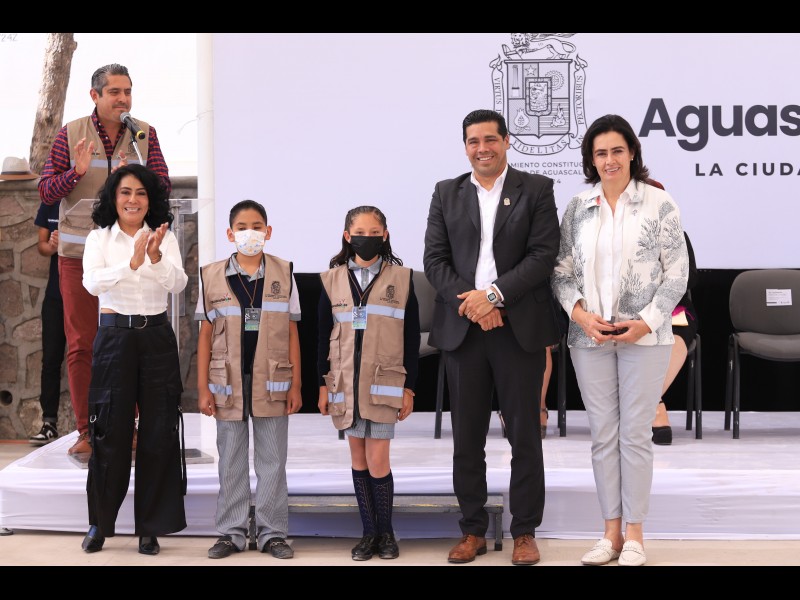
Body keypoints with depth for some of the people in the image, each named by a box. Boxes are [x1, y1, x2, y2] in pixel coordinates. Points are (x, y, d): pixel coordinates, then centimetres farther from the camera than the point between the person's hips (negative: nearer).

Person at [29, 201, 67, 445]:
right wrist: (51, 246, -13)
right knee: (51, 358, 3)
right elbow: (41, 244, 10)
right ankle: (49, 422, 8)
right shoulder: (50, 204, 5)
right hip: (56, 294, 4)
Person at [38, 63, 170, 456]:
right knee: (81, 345, 2)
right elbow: (46, 191, 0)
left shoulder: (145, 135, 2)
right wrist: (76, 173, -19)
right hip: (79, 256, 0)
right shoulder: (70, 134, 0)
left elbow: (164, 189, 0)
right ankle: (86, 432, 10)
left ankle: (125, 427, 14)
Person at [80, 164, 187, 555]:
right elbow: (92, 282, -14)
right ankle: (100, 523, 19)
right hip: (114, 336, -1)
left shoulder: (164, 238, 6)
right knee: (110, 431, 2)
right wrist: (133, 263, -29)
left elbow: (179, 284, -9)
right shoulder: (99, 238, 3)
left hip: (157, 339, 1)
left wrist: (156, 257, -28)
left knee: (159, 432, 1)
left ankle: (151, 527, 11)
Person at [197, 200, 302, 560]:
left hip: (272, 383, 0)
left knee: (272, 463, 5)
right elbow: (205, 336, 4)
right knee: (231, 463, 6)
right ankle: (231, 533, 15)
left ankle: (272, 533, 12)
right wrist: (203, 388, -1)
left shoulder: (283, 274, 4)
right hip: (229, 383, 0)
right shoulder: (212, 276, 3)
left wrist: (296, 385, 0)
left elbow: (292, 333, 5)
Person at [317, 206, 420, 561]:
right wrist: (323, 384, 6)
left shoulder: (401, 278, 1)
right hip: (344, 381, 2)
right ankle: (369, 532, 16)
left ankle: (386, 532, 12)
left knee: (377, 460, -5)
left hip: (385, 381, -2)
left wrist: (409, 388, 1)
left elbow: (411, 337, 3)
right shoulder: (332, 280, 6)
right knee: (357, 457, 7)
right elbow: (324, 335, 9)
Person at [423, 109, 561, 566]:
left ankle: (526, 533, 13)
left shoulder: (536, 189, 3)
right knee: (467, 437, 7)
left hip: (519, 328, -2)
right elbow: (435, 258, 4)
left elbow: (544, 254, -6)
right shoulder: (447, 193, 11)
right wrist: (470, 304, -10)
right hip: (462, 328, 3)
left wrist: (494, 295, -15)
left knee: (525, 435, 3)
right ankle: (473, 531, 17)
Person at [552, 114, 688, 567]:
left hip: (644, 336, -3)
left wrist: (645, 322, -12)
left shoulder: (659, 204, -2)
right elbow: (563, 271, 7)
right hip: (589, 338, 3)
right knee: (603, 434, 7)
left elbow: (677, 274, -3)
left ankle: (635, 534, 12)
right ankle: (612, 532, 16)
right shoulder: (577, 208, 7)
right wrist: (580, 313, -9)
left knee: (635, 433, 1)